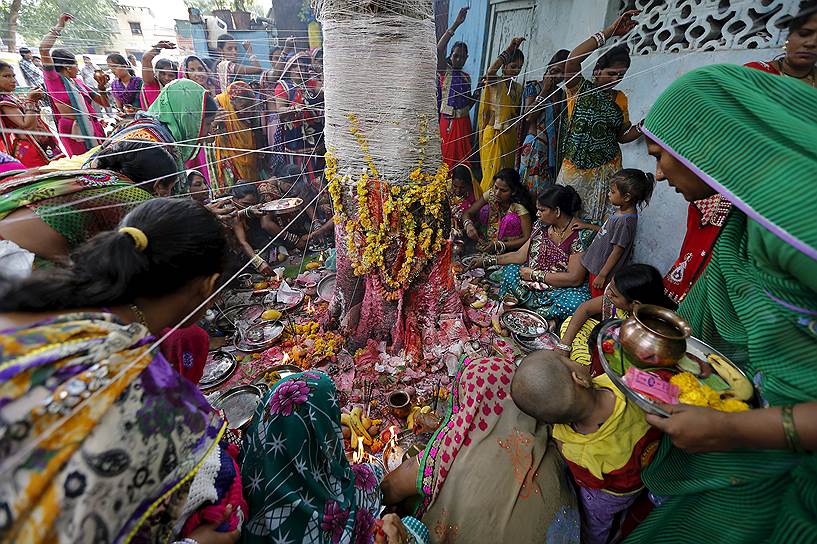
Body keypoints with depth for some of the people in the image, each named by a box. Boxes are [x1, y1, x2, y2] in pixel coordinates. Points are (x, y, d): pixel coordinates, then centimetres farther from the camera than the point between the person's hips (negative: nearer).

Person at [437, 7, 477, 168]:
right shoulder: (445, 71, 1)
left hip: (463, 120, 4)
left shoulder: (467, 76, 14)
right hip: (447, 120, -4)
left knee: (464, 156, 4)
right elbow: (439, 48, -17)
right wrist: (456, 24, -21)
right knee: (447, 155, 0)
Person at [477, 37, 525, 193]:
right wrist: (510, 49, -28)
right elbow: (490, 72, -31)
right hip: (494, 134, -6)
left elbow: (518, 112, 18)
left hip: (511, 135, 7)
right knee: (492, 173, -3)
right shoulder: (495, 84, -7)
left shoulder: (518, 87, 12)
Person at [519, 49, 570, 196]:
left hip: (555, 148, 5)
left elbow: (562, 123, 18)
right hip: (535, 146, -5)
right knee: (533, 188, -8)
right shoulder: (533, 88, 2)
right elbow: (528, 115, -14)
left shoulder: (562, 93, 16)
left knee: (549, 190, 3)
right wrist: (545, 90, -7)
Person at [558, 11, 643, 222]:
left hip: (605, 170, 3)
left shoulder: (620, 99, 9)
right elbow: (573, 59, -22)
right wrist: (610, 31, -23)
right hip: (574, 168, -3)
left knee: (595, 221, 5)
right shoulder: (579, 89, -3)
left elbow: (622, 136, 14)